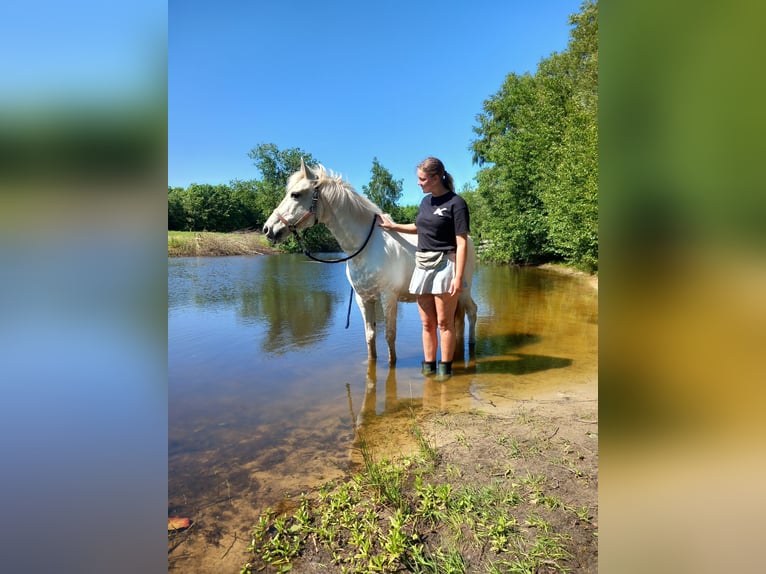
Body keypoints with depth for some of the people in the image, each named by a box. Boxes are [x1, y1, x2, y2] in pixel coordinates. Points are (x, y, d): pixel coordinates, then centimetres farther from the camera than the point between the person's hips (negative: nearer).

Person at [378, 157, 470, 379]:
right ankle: (428, 365, 22)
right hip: (422, 266, 7)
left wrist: (458, 278, -18)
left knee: (444, 322, 2)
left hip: (444, 266, -6)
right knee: (427, 323, 11)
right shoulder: (426, 201, 12)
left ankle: (445, 367, 15)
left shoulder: (456, 203, -8)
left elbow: (461, 244, -12)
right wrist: (392, 226, 25)